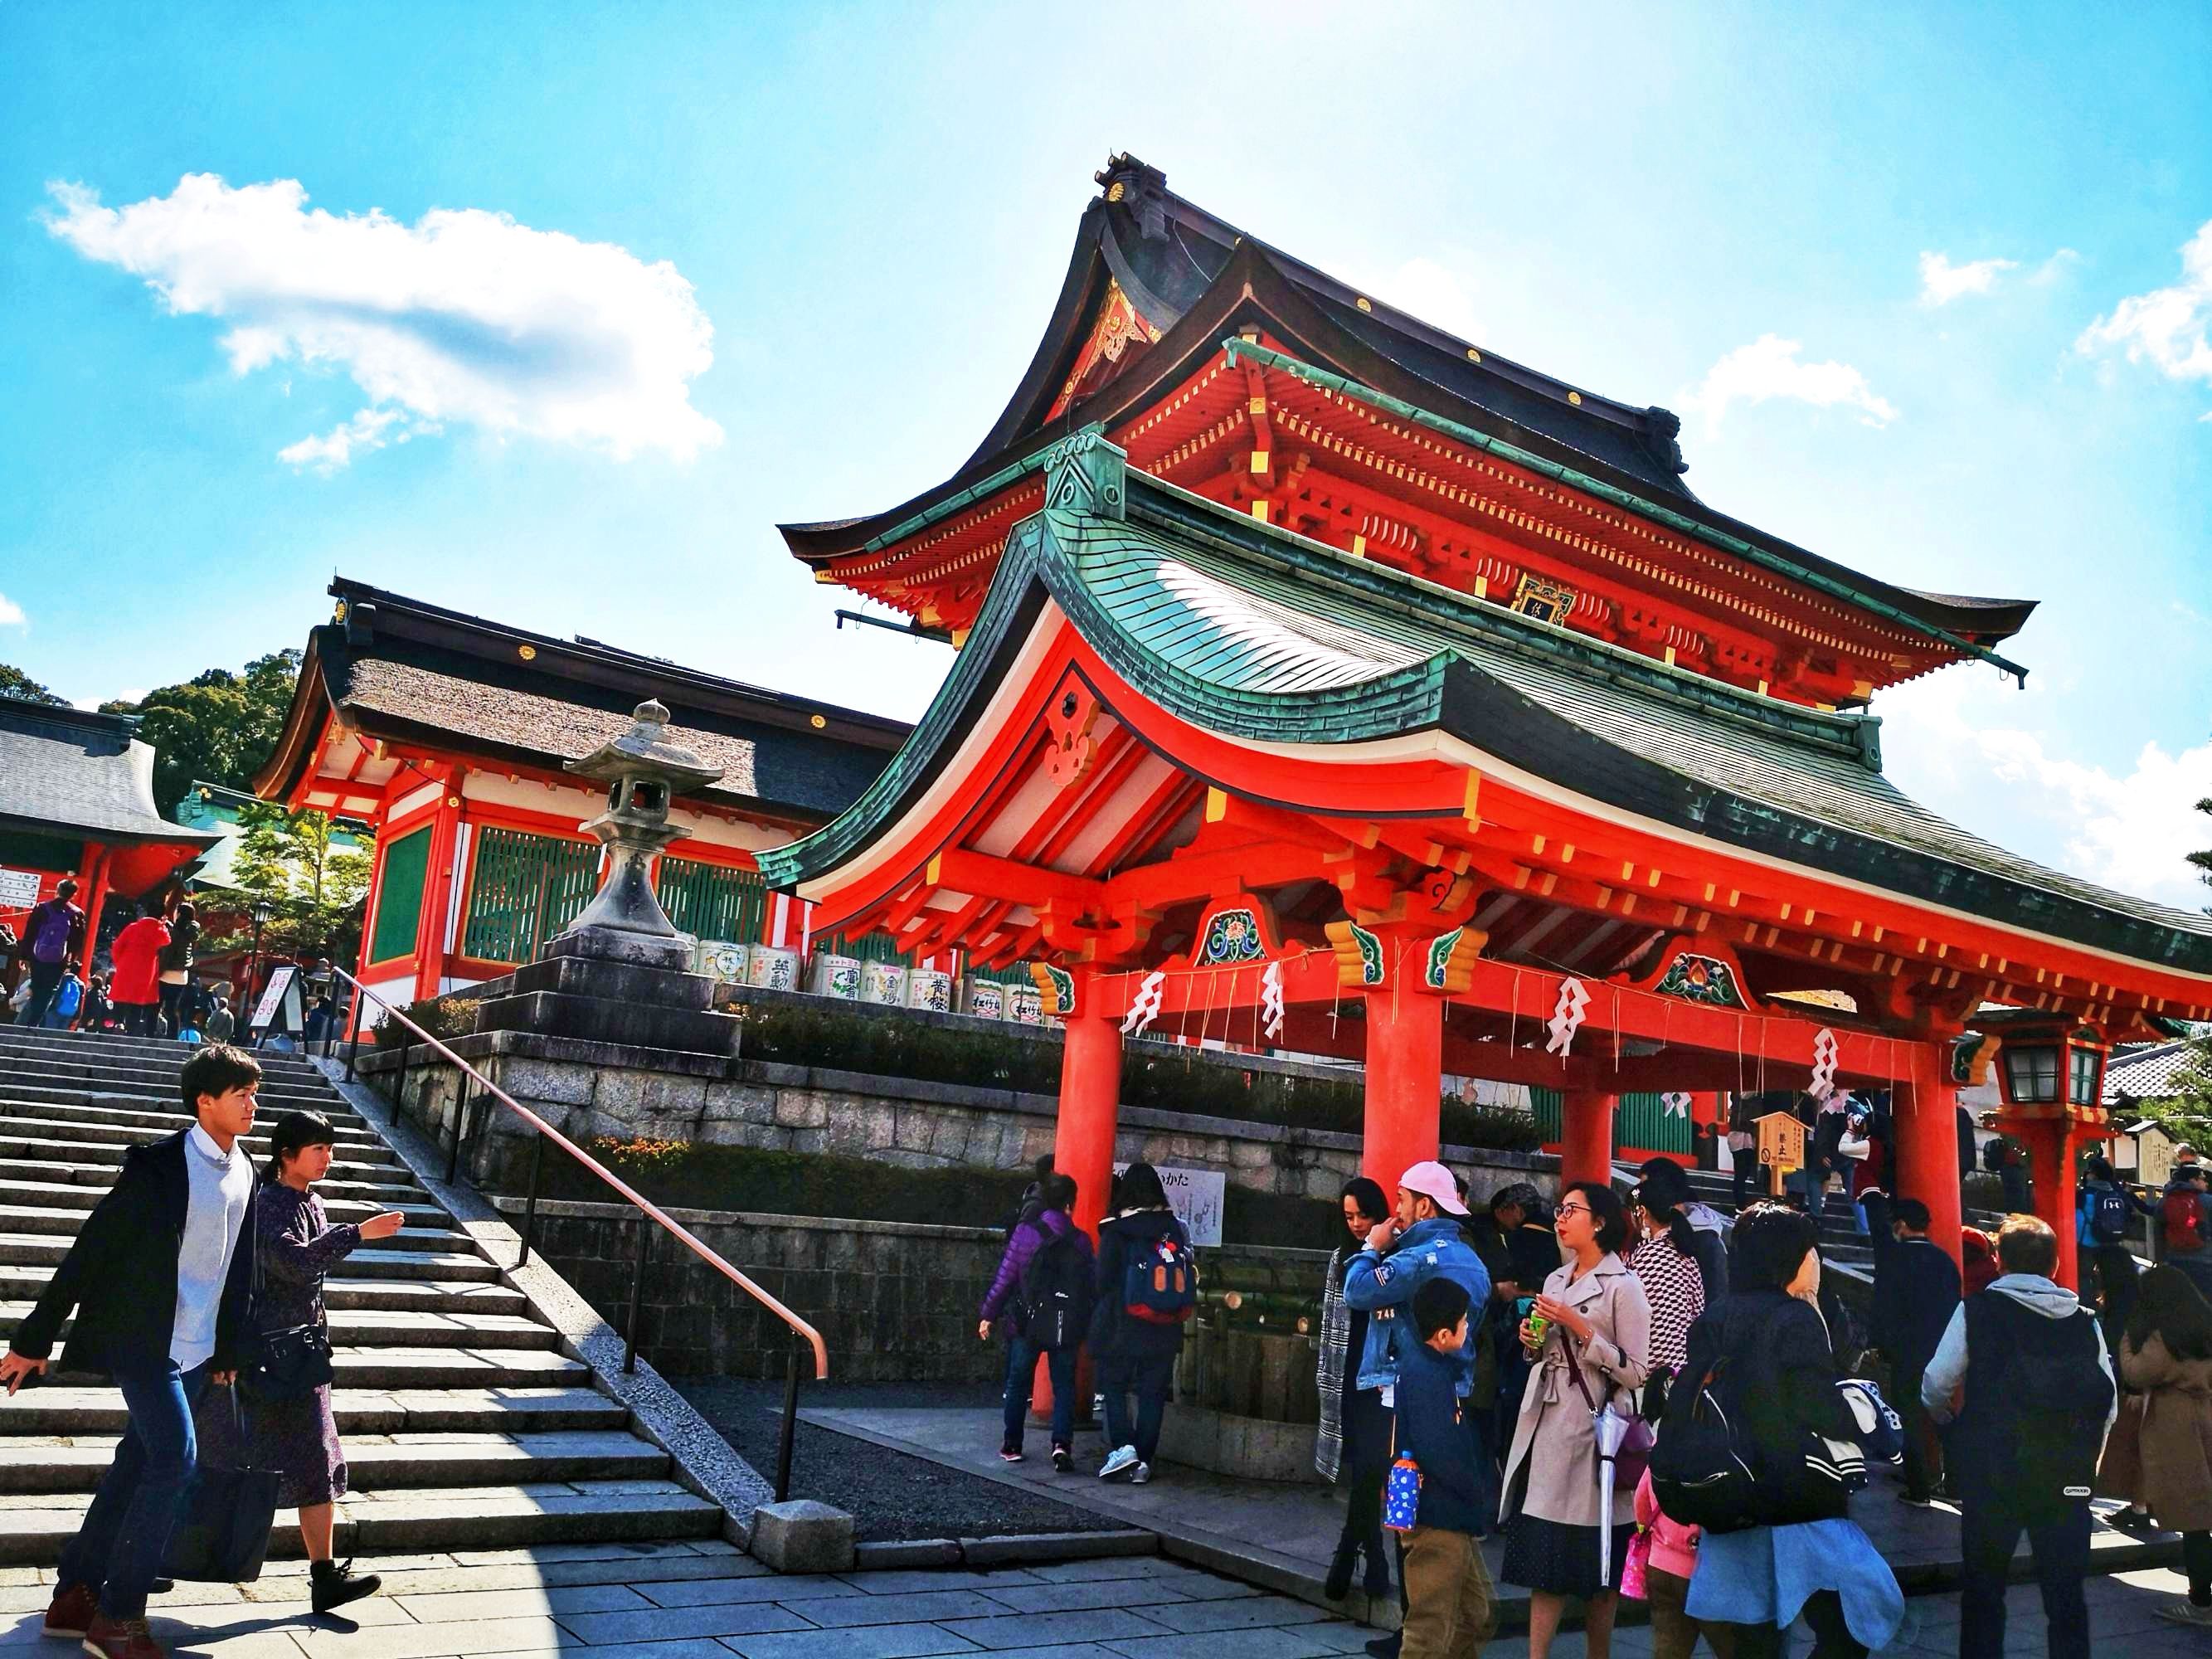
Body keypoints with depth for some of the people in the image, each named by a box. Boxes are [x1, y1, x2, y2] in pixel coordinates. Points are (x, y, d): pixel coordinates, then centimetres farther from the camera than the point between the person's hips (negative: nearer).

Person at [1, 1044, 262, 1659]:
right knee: (174, 1459, -13)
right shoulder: (158, 1165, -15)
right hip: (144, 1339, -7)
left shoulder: (243, 1172, 6)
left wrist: (228, 1349, 16)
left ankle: (75, 1595, 27)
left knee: (137, 1466, 13)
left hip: (197, 1350, 7)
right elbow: (90, 1249, -12)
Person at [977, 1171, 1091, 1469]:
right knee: (1064, 1386, 9)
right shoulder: (1080, 1240, -6)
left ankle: (1012, 1445, 21)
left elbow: (1005, 1277, -6)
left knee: (1018, 1383, 15)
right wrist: (1089, 1322, 8)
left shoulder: (1024, 1232, -8)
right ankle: (1062, 1443, -6)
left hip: (1026, 1322, 0)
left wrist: (989, 1315, 2)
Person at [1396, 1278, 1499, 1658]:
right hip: (1437, 1521, -10)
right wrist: (1478, 1495, -11)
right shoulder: (1427, 1375, -23)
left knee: (1480, 1613, 20)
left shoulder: (1427, 1361, 7)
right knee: (1432, 1628, -2)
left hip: (1453, 1517, 10)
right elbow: (1439, 1453, -25)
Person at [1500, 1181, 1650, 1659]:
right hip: (1544, 1425, 6)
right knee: (1544, 1550, 5)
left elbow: (1636, 1373, -12)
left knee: (1596, 1564, 2)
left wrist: (1581, 1328, -17)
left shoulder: (1623, 1286, -6)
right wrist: (1532, 1342, 4)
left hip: (1590, 1430, -6)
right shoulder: (1555, 1281, 14)